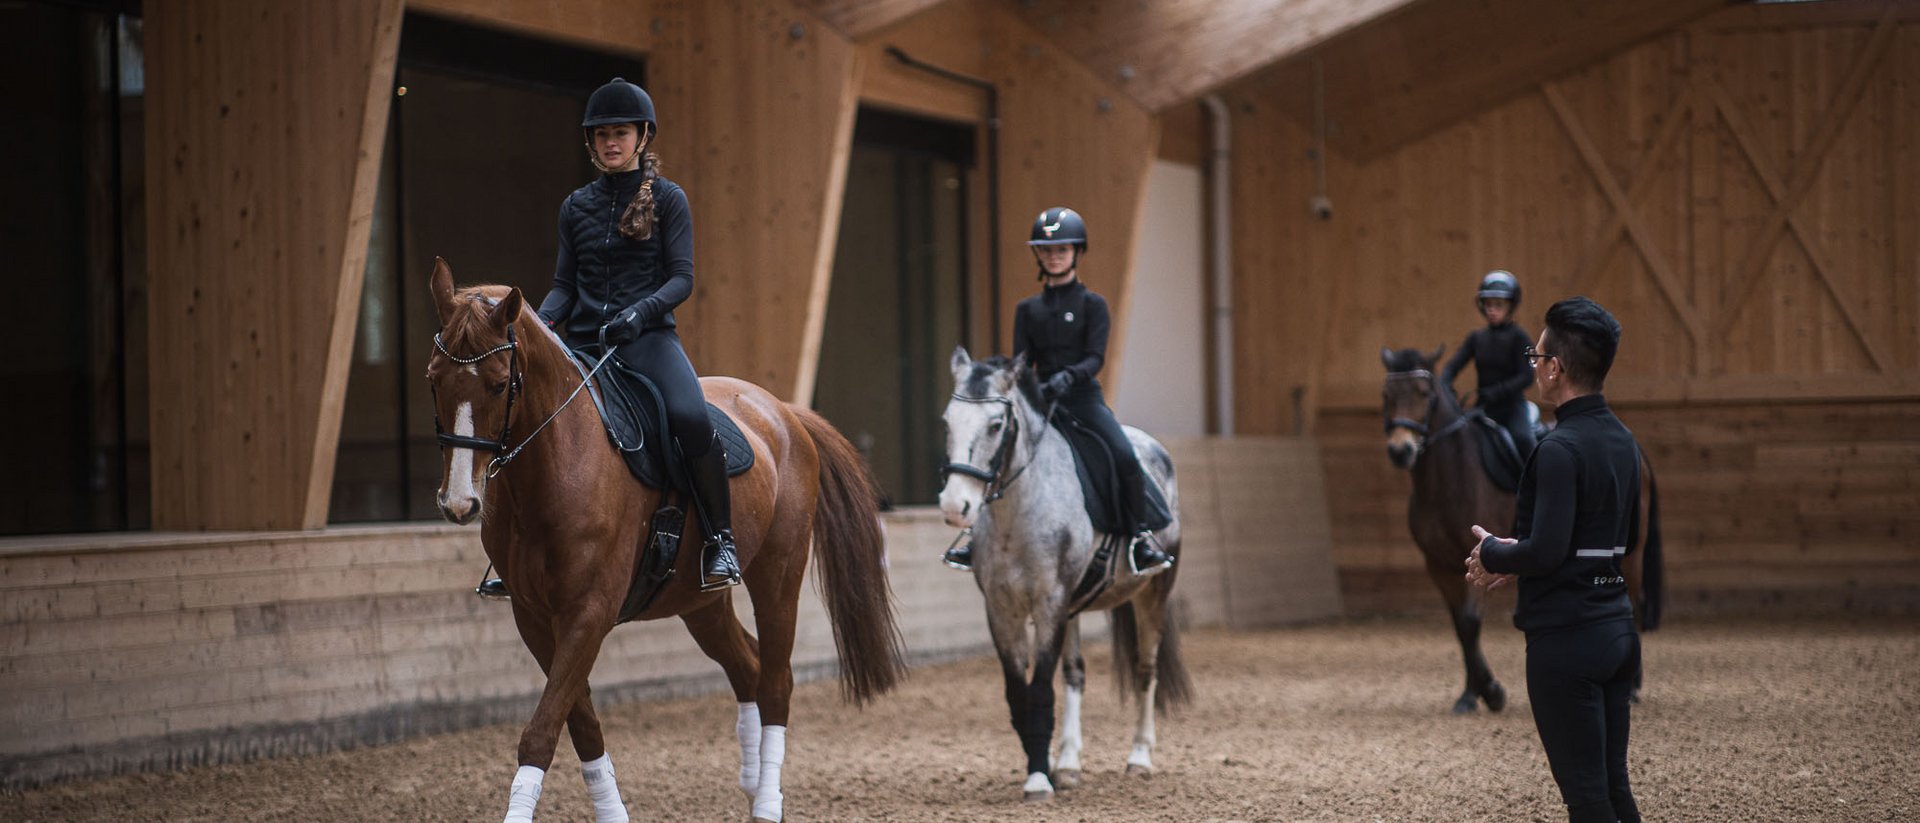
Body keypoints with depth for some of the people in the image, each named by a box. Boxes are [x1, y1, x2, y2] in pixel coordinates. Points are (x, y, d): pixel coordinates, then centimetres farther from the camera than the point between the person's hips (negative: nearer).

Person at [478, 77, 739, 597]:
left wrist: (641, 311, -22)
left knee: (690, 418, -32)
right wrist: (540, 323, -6)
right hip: (583, 340, 4)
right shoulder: (577, 206, 14)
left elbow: (681, 279, -4)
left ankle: (720, 540, -18)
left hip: (647, 338, -4)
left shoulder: (667, 199, 4)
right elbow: (565, 284, 14)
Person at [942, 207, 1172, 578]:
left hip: (1084, 397, -3)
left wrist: (1068, 377, -28)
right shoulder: (1028, 309, 13)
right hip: (1042, 401, 3)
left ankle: (1141, 537, -7)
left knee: (1125, 457, -24)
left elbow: (1095, 357, -8)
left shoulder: (1092, 304, 3)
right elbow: (1021, 362, 6)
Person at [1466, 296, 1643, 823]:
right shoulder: (1623, 442, 11)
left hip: (1566, 636, -9)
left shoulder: (1559, 449, -17)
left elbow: (1545, 552, -22)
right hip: (1618, 627, 9)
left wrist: (1492, 553, -4)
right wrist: (1515, 558, 13)